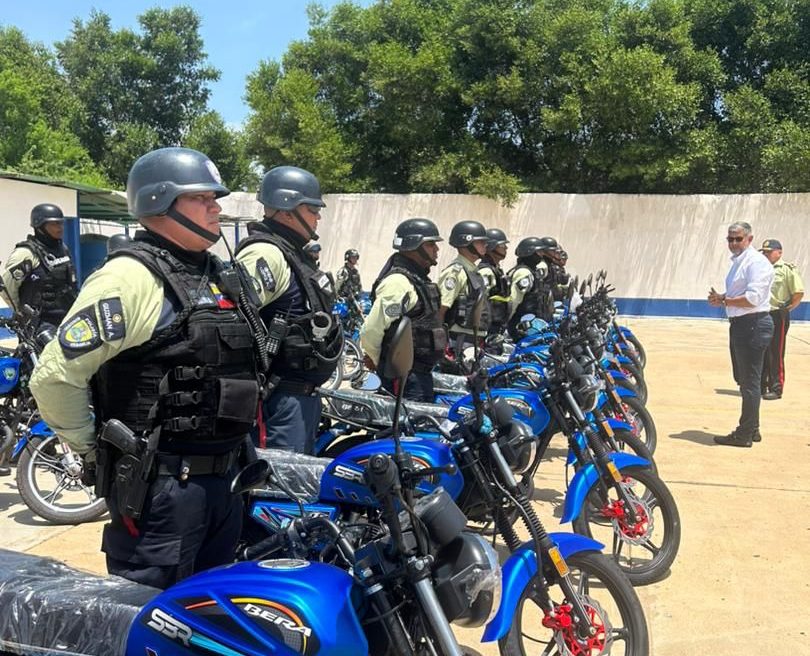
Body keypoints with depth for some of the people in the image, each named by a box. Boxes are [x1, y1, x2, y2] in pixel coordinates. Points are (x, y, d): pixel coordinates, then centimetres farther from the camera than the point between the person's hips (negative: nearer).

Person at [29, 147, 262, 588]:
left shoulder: (219, 274, 13)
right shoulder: (130, 277, -15)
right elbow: (55, 375, -19)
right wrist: (95, 449, -9)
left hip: (224, 478, 9)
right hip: (161, 485, -8)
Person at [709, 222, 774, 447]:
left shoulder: (757, 262, -14)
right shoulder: (737, 262, 17)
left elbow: (752, 298, -23)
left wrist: (724, 300, -15)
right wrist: (721, 298, 7)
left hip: (753, 325, -11)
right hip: (739, 325, 11)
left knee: (750, 382, -5)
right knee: (743, 379, 17)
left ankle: (745, 434, 1)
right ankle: (752, 429, 27)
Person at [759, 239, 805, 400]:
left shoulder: (788, 269, -7)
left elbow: (799, 293, -11)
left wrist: (787, 309, -7)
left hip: (777, 316, -6)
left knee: (775, 355, -3)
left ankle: (776, 389, 4)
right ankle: (761, 386, 23)